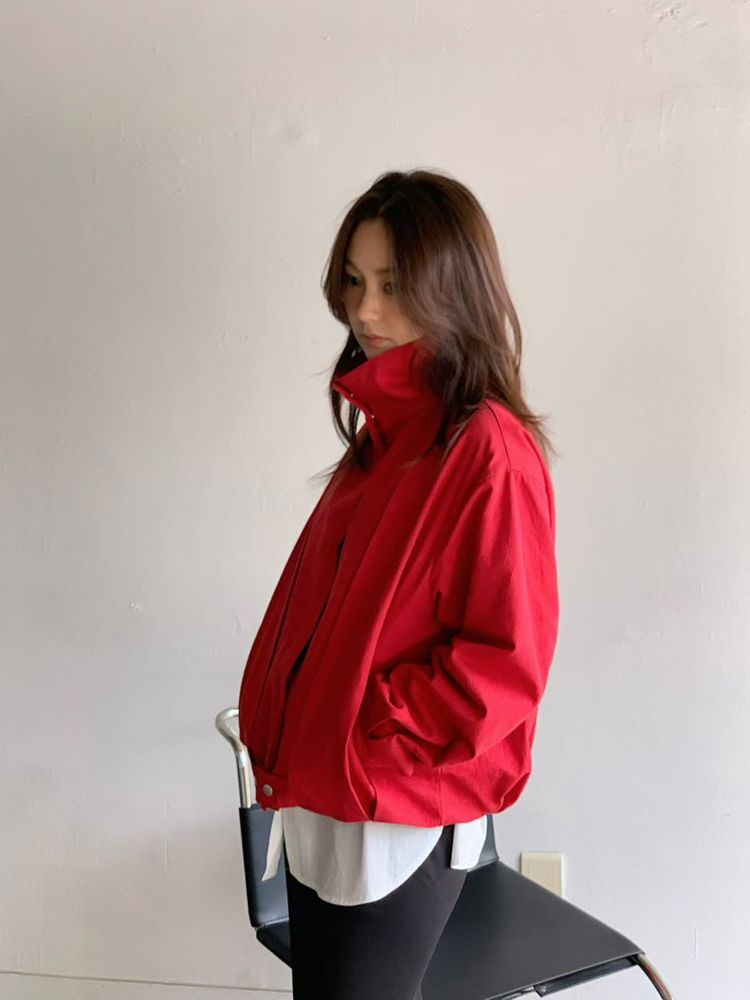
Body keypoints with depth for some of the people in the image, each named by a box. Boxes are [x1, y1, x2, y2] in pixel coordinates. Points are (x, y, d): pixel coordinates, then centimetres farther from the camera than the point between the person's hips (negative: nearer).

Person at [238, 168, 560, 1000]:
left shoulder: (490, 452, -19)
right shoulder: (384, 431, 7)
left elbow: (507, 660, -20)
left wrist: (371, 740, -15)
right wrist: (281, 727, 5)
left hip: (403, 821, -8)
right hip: (319, 803, 8)